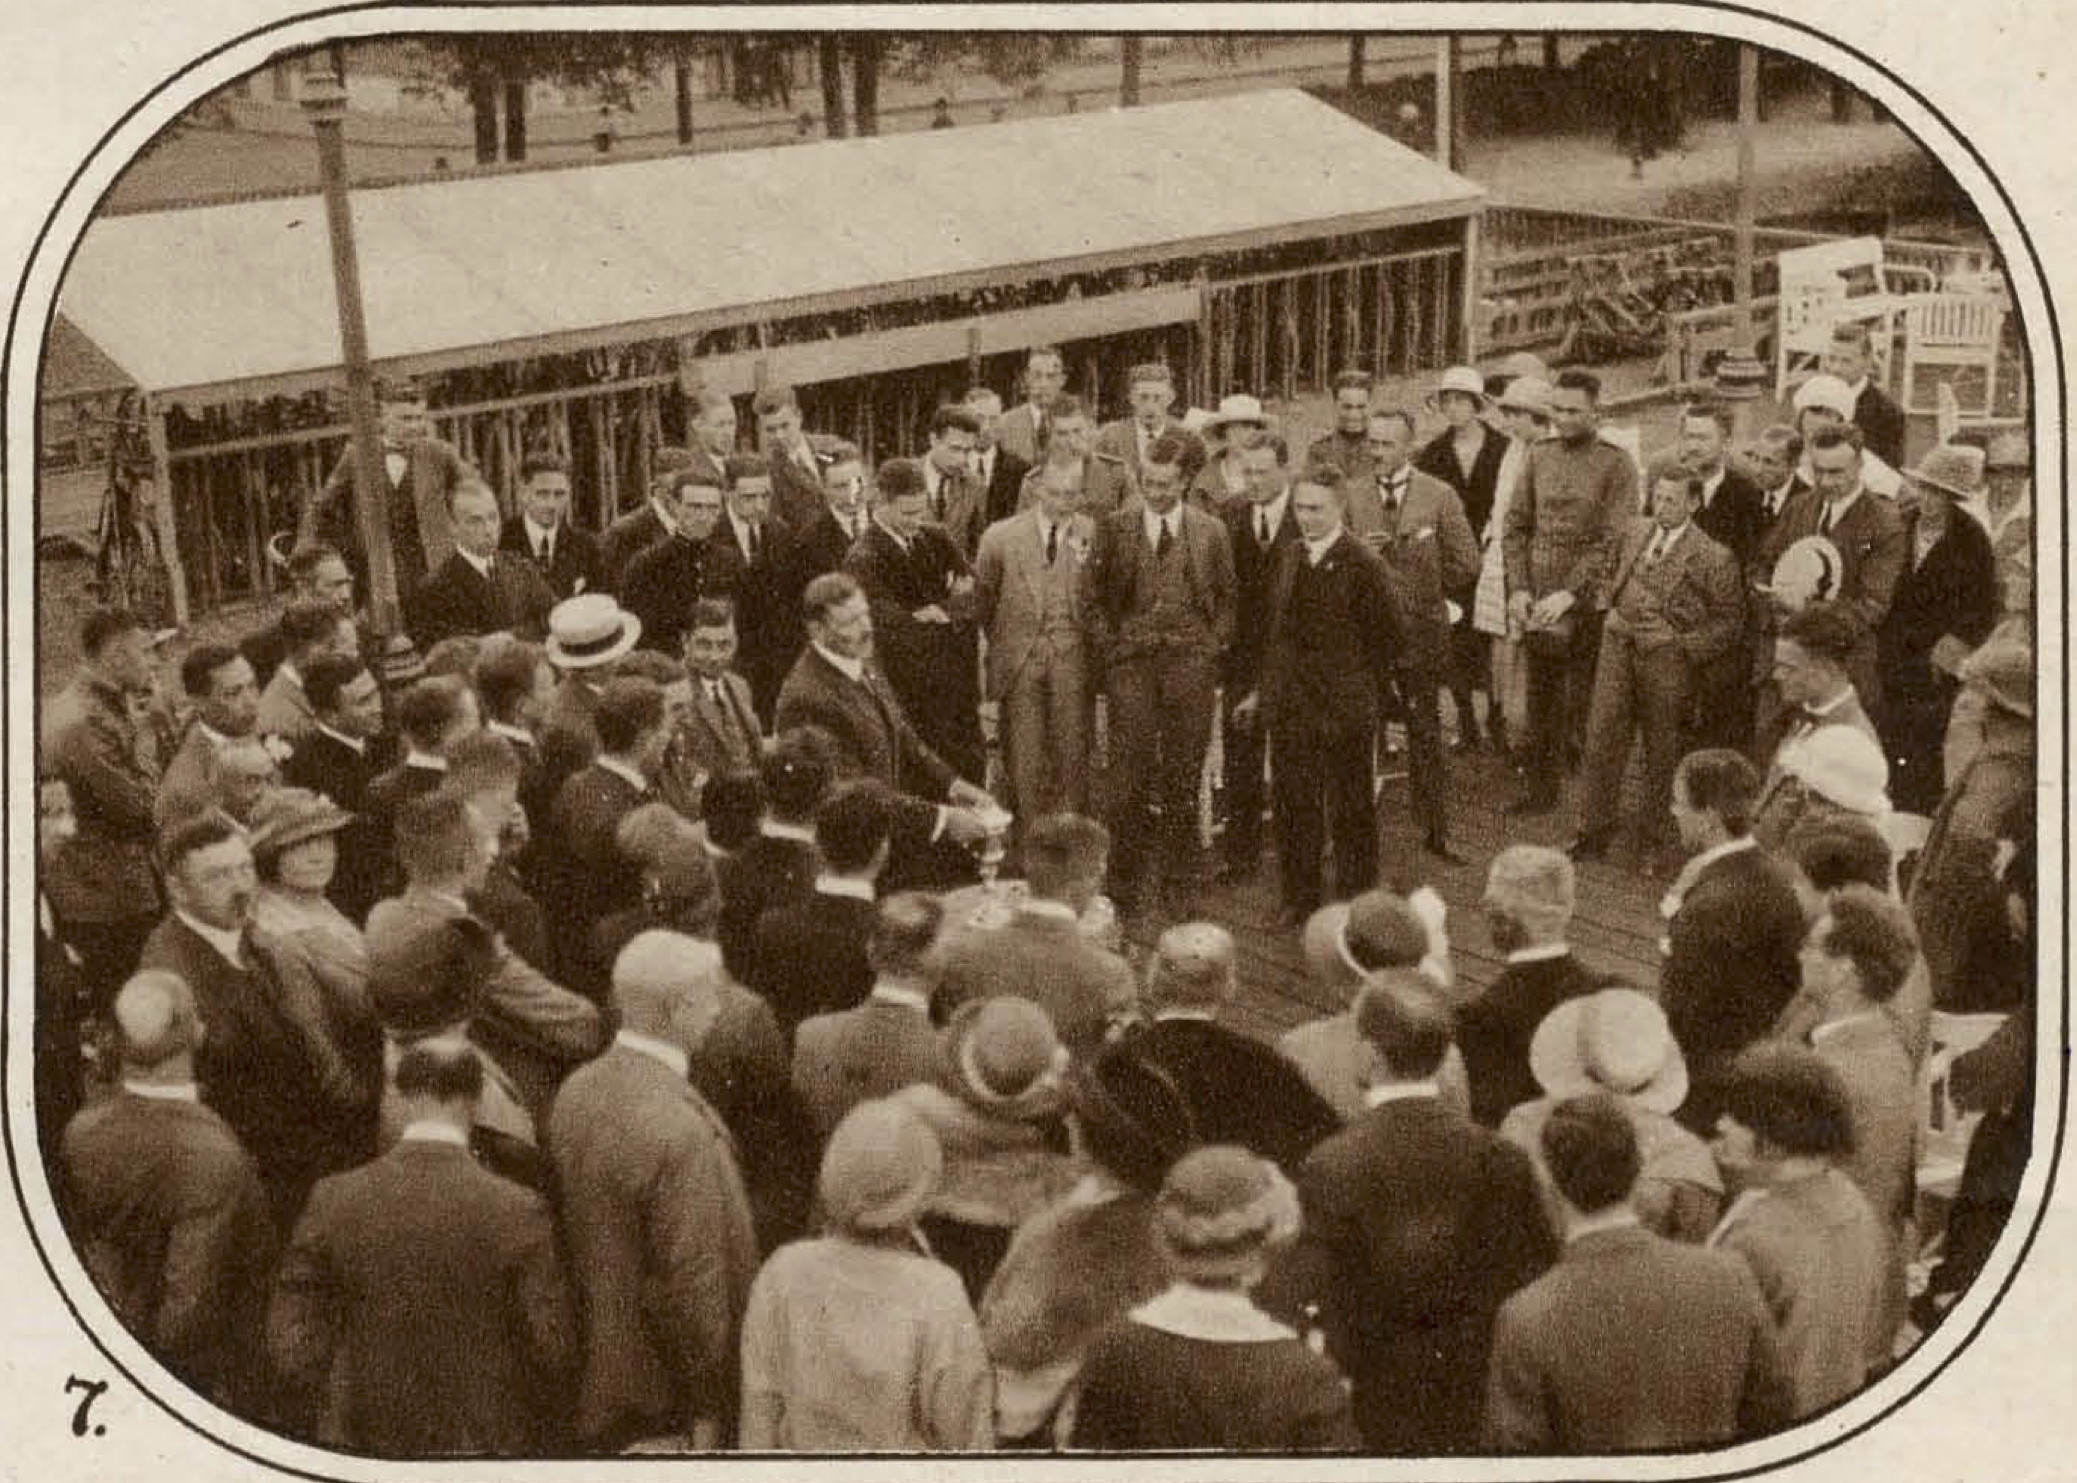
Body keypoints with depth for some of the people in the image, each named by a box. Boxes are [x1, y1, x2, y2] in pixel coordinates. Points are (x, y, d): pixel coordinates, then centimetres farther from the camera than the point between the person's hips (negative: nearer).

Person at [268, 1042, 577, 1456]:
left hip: (367, 1441, 2)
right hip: (489, 1449, -2)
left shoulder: (335, 1201, -7)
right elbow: (553, 1349, -10)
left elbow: (291, 1343, -5)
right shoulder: (518, 1211, -12)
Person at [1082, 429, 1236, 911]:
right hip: (1131, 658, -1)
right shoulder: (1113, 529, 5)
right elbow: (1092, 596, 7)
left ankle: (1181, 867, 16)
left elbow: (1227, 598, 13)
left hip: (1192, 659, 1)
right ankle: (1125, 875, -1)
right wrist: (1108, 645, -3)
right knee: (1130, 768, -6)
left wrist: (1214, 645, 1)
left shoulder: (1211, 532, 8)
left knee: (1184, 770, 4)